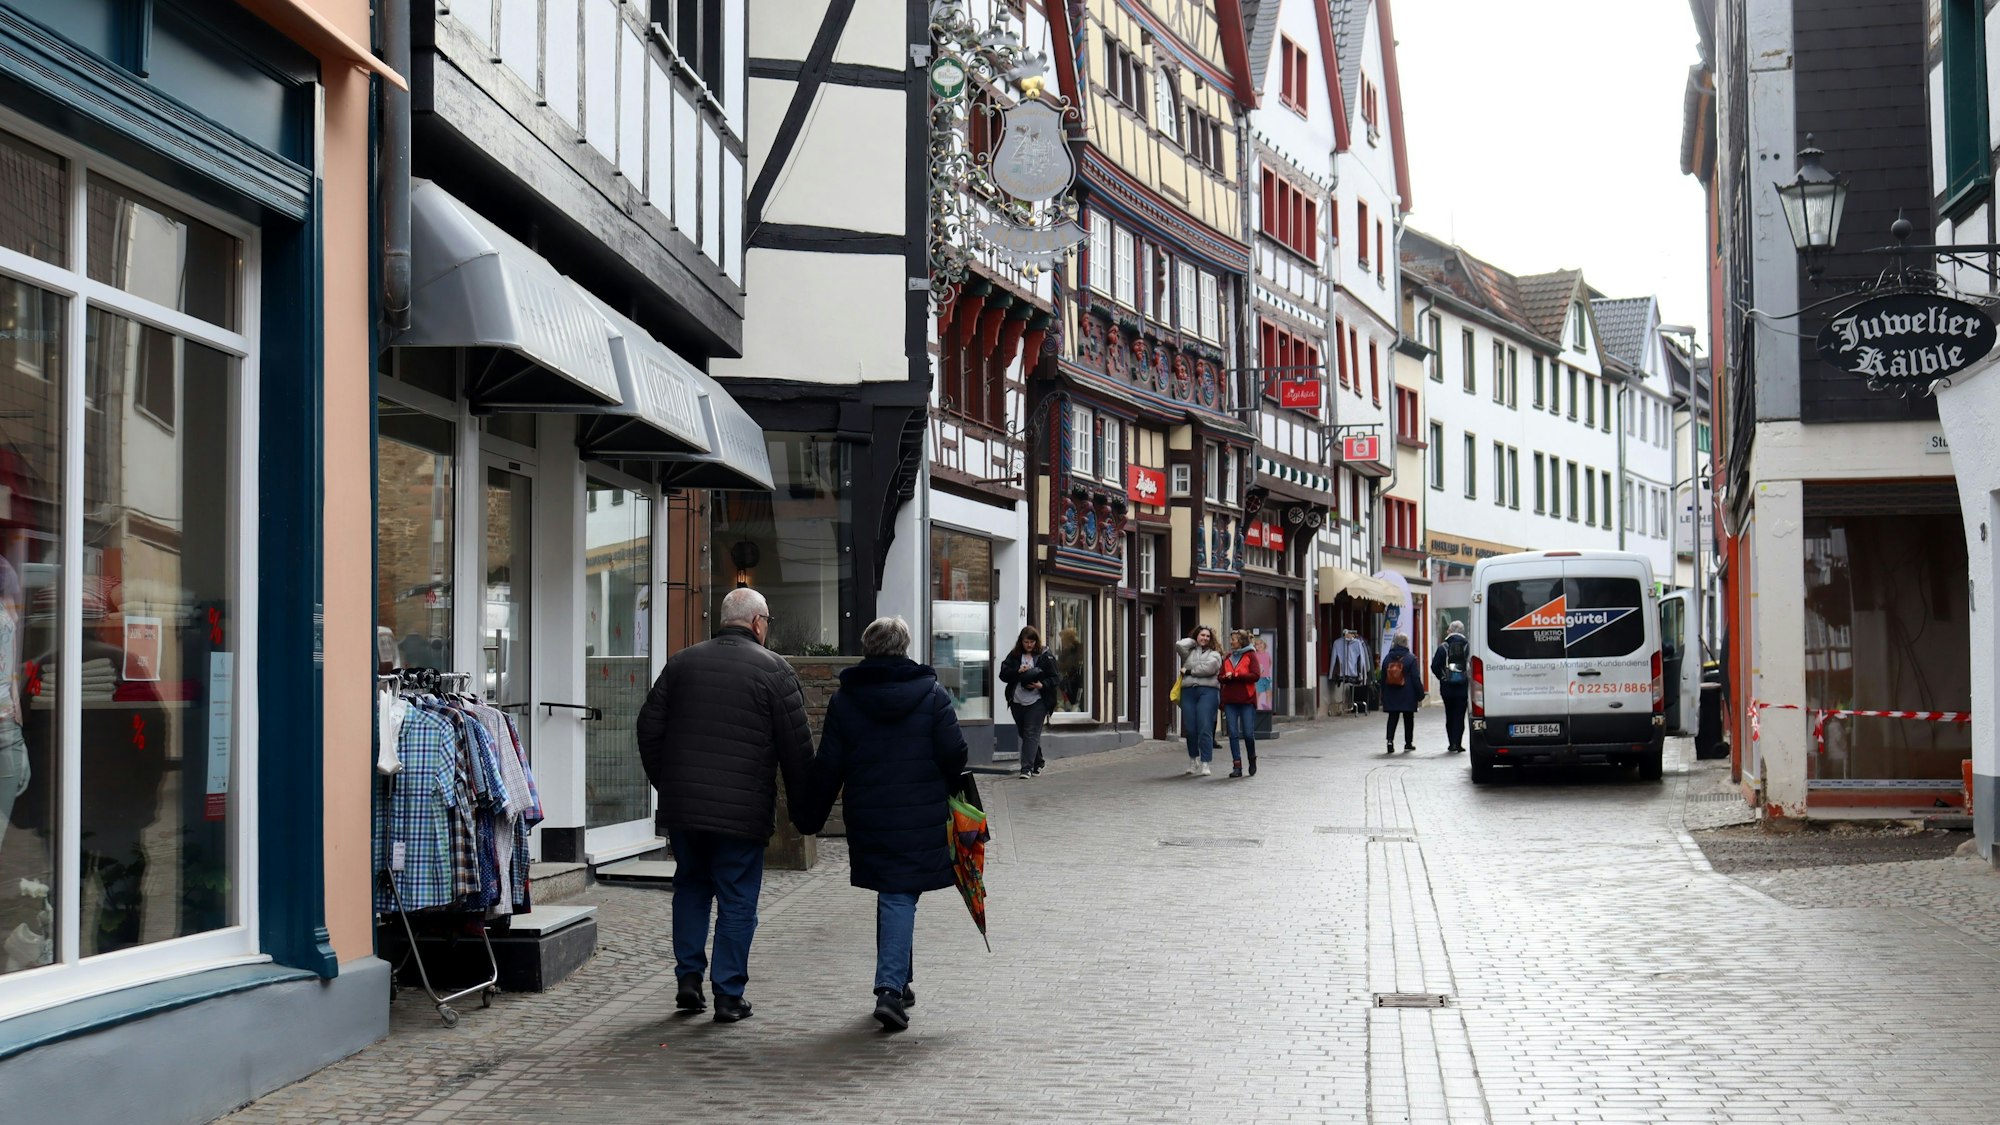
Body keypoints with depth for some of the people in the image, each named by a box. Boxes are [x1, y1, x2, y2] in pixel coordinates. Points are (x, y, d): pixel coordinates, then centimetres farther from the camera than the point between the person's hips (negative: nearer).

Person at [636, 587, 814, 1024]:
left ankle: (689, 977, 16)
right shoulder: (773, 669, -4)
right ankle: (729, 995, 6)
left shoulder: (681, 662, 8)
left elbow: (649, 729, 12)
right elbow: (797, 745, -5)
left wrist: (664, 782, 23)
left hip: (681, 806, 4)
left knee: (690, 886, 21)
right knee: (737, 899, 4)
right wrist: (802, 802, 6)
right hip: (743, 811, -4)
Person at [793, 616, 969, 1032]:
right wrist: (950, 796, 14)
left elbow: (828, 768, 1)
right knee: (901, 898, -1)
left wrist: (808, 817, 10)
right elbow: (954, 755, -6)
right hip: (922, 820, -2)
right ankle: (891, 988, -14)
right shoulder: (932, 694, -3)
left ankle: (898, 983, 25)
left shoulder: (844, 700, 1)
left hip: (869, 821, 2)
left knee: (891, 896, 17)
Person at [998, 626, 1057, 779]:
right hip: (1017, 701, 4)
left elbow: (1053, 678, -1)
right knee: (1024, 733, 13)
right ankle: (1038, 763, 30)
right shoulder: (1014, 656, 7)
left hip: (1036, 702, -4)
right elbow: (1003, 674, 1)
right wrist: (1018, 671, -15)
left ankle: (1027, 768, -9)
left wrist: (1042, 685, -19)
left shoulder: (1045, 656, -1)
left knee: (1031, 734, -9)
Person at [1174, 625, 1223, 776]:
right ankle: (1193, 760, 21)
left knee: (1205, 729, -11)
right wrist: (1194, 641, 13)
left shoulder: (1214, 654, 12)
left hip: (1207, 692, -3)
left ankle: (1205, 764, -10)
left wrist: (1189, 671, -1)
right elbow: (1179, 645, -1)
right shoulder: (1189, 652, 19)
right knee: (1190, 729, 2)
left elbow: (1208, 668, -7)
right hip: (1188, 692, 3)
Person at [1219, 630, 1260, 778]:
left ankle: (1252, 760, 22)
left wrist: (1235, 675, -13)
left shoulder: (1250, 655, 1)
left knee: (1248, 733, -3)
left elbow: (1256, 676, -10)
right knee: (1233, 734, -1)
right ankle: (1237, 767, 1)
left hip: (1246, 700, -4)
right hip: (1230, 700, 4)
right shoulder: (1227, 658, 15)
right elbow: (1221, 677, 12)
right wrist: (1226, 678, -11)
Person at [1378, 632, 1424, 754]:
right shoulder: (1411, 658, -8)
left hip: (1391, 695, 3)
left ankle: (1390, 740, -14)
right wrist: (1420, 694, -2)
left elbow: (1383, 679, 10)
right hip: (1408, 696, -3)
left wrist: (1383, 696, 16)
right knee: (1408, 718, 9)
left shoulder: (1387, 658, 5)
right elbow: (1416, 678, -8)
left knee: (1392, 718, 4)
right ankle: (1408, 743, 14)